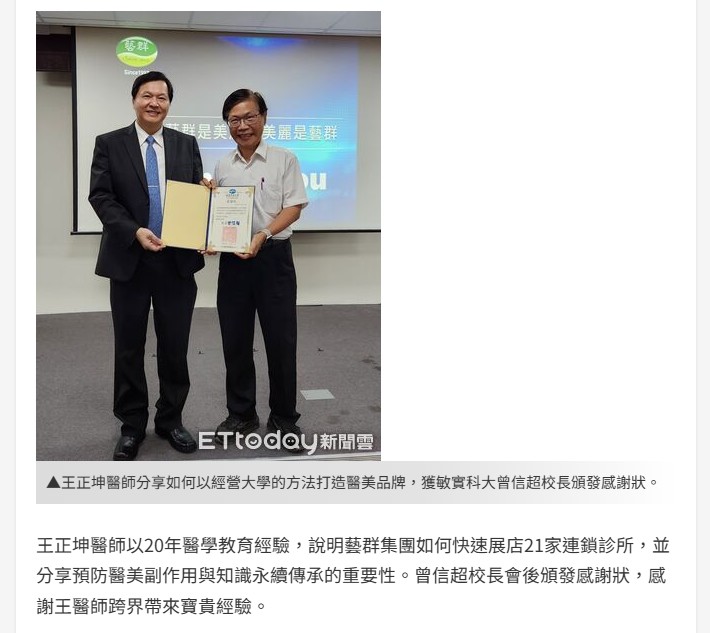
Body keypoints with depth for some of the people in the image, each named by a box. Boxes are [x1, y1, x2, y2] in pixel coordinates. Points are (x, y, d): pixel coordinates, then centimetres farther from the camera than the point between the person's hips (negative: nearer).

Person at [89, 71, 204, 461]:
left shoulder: (187, 144, 8)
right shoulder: (109, 144, 2)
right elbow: (100, 196, -6)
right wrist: (135, 231, -20)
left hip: (177, 260, 2)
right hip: (129, 260, -1)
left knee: (175, 347, 8)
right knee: (129, 348, 7)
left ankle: (171, 420, 23)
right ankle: (132, 426, 21)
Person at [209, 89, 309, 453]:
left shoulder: (284, 160, -1)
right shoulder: (223, 166, 11)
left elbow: (293, 208, -7)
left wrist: (263, 235, -21)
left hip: (273, 258, -4)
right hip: (232, 259, 4)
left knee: (281, 341, 1)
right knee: (235, 341, 9)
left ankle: (284, 420, 14)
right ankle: (241, 414, 24)